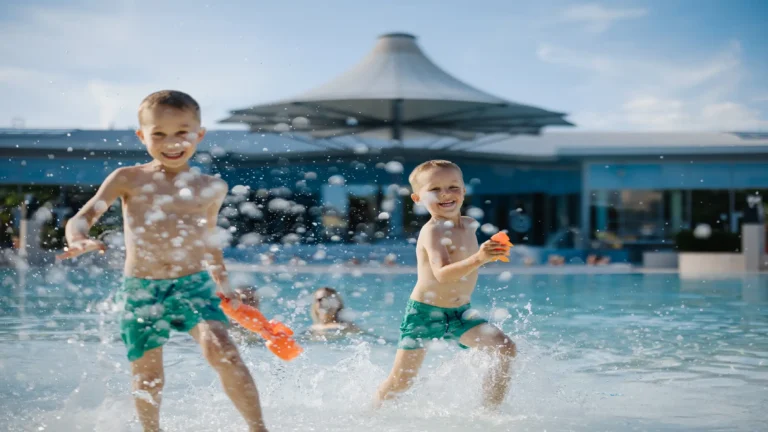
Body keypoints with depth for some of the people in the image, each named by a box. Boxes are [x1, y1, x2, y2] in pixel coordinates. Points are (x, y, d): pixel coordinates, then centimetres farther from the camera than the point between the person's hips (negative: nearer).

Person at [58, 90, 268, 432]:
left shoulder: (212, 188, 7)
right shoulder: (128, 179, 2)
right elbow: (82, 218, -1)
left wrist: (222, 281, 26)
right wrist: (78, 241, -24)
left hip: (194, 285, 0)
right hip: (139, 290, 1)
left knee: (221, 352, -23)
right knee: (147, 378, 8)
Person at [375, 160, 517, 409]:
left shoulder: (470, 225, 5)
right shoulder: (432, 231, -19)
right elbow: (442, 274, -35)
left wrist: (486, 254, 14)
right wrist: (478, 259, -46)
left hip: (460, 313, 6)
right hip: (425, 313, -6)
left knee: (506, 348, -14)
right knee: (401, 381, -1)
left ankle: (489, 412, -5)